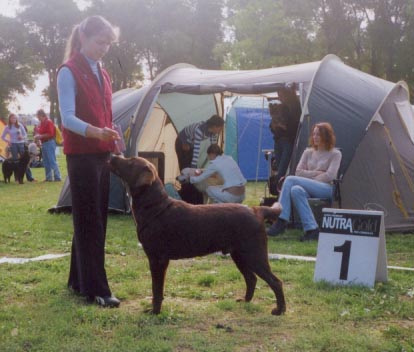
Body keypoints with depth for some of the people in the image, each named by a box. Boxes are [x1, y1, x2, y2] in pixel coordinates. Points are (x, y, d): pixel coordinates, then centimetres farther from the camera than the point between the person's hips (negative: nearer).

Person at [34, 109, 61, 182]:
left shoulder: (49, 122, -10)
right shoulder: (41, 123, 16)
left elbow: (50, 134, -18)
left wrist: (41, 136, -15)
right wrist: (37, 136, 8)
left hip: (49, 143, -9)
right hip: (44, 143, 9)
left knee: (52, 161, -10)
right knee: (46, 162, 10)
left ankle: (57, 177, -8)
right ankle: (49, 177, 15)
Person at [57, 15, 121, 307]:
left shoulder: (102, 74, 15)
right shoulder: (69, 72, -9)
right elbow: (68, 117, -21)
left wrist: (113, 146, 14)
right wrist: (95, 132, -37)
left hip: (102, 154, 8)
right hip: (81, 156, -8)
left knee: (97, 219, 10)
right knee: (88, 220, -5)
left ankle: (79, 280, 21)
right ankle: (95, 289, -1)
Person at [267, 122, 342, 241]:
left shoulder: (335, 154, 8)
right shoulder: (308, 152, 21)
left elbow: (330, 176, -6)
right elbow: (299, 172, 11)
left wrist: (310, 177, -6)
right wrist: (316, 173, -1)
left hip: (326, 189, -5)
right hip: (310, 190, 5)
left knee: (290, 179, -27)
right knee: (296, 190, -35)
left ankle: (281, 221, -31)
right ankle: (311, 229, -38)